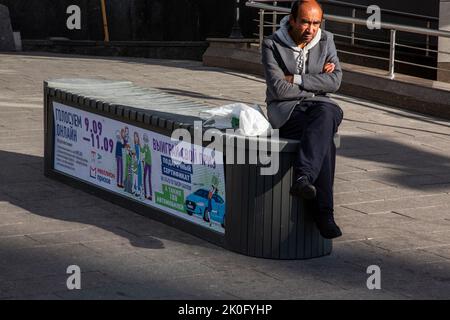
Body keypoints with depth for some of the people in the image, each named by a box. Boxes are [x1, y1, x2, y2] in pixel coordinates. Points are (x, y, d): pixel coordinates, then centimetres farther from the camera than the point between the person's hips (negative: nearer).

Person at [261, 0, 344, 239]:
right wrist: (317, 82, -5)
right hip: (285, 110, -4)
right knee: (325, 141, -34)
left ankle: (303, 179, -49)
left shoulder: (326, 41, 9)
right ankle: (323, 214, -39)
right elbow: (279, 89, -13)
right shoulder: (273, 45, -4)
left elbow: (335, 82, -3)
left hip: (319, 106, 4)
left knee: (327, 113, -37)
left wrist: (297, 79, -11)